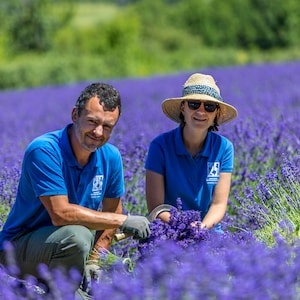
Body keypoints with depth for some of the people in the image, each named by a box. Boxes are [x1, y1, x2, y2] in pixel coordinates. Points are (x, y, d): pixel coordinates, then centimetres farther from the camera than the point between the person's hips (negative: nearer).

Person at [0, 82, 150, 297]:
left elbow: (112, 213, 9)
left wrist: (94, 260, -7)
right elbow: (61, 214, -28)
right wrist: (123, 221, -25)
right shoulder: (44, 150, -22)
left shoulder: (111, 157, -1)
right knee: (77, 235, -35)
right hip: (20, 247, -7)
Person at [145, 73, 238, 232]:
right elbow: (155, 207, -9)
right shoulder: (160, 146, -7)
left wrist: (203, 227, -23)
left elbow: (219, 204, -2)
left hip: (210, 230, 3)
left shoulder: (223, 148, 0)